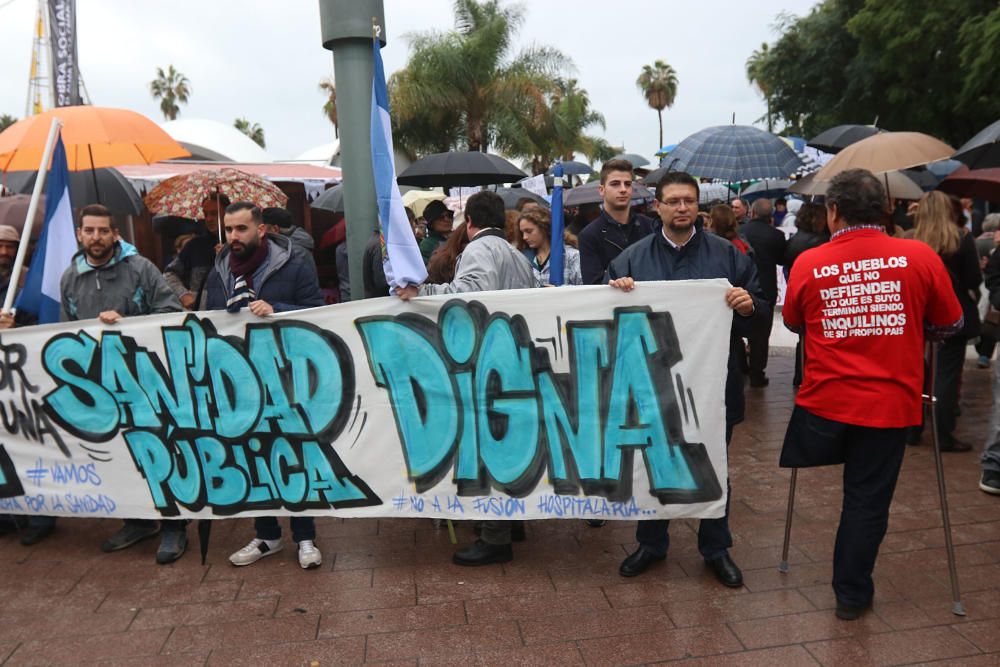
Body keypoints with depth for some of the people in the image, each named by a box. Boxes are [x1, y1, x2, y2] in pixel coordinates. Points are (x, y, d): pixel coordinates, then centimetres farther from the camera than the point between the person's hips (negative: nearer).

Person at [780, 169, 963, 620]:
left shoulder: (807, 264, -7)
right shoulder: (921, 257, -7)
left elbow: (793, 323, 11)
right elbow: (950, 325, 6)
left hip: (824, 401, 0)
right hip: (890, 403, 1)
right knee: (868, 499, 13)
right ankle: (852, 593, 26)